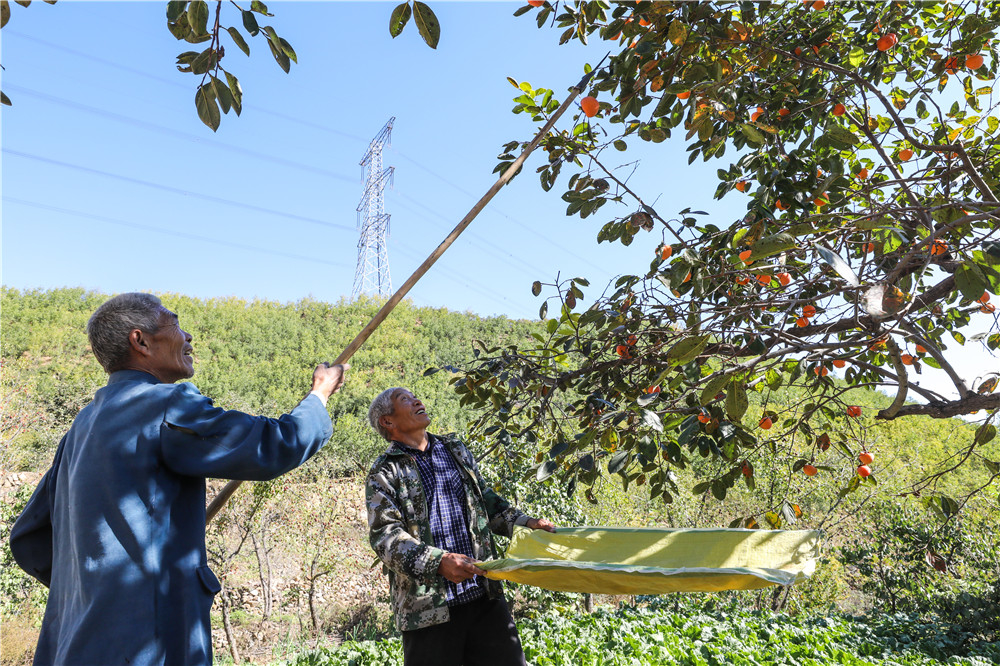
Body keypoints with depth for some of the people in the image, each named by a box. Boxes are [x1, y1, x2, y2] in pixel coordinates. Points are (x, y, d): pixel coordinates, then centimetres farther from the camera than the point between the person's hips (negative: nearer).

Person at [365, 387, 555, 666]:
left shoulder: (456, 451, 15)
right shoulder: (384, 473, -2)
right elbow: (385, 536, -12)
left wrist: (524, 523, 7)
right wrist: (438, 562, -25)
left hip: (485, 594, 5)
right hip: (428, 606, -4)